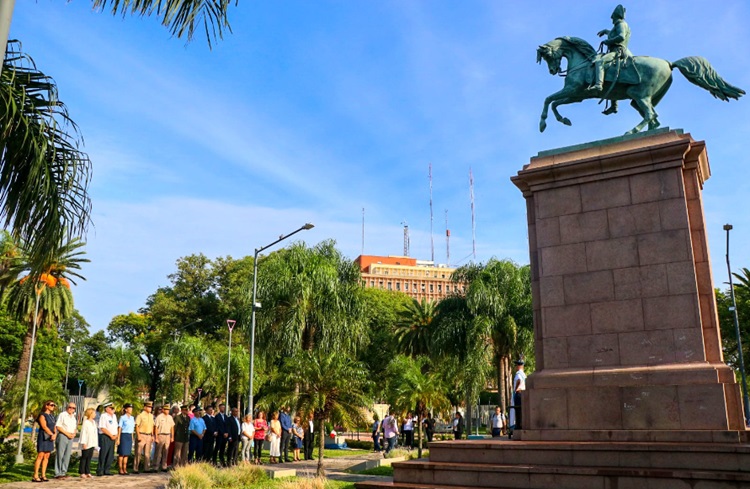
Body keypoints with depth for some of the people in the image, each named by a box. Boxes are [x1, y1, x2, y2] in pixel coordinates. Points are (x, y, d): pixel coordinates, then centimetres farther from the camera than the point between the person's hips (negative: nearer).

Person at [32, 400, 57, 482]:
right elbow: (44, 427, -14)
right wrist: (52, 434, -12)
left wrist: (55, 434, -2)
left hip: (50, 438, 7)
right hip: (43, 437, -7)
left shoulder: (52, 416, 17)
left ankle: (43, 475, 10)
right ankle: (35, 476, -6)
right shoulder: (42, 415, -7)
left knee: (46, 457, 6)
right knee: (40, 456, -9)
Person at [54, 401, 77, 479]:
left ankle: (63, 472, 13)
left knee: (67, 456, 7)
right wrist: (67, 433, -15)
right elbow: (57, 426, -10)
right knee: (60, 455, -5)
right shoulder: (62, 415, -4)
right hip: (62, 436, -7)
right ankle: (58, 473, -1)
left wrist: (74, 433, 2)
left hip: (70, 438, 7)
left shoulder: (74, 417, 18)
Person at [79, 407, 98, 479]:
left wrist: (95, 443, 15)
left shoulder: (94, 422, 15)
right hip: (86, 444, -7)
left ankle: (88, 472, 12)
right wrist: (83, 443, -19)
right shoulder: (85, 422, -10)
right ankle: (82, 473, 4)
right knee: (84, 458, -1)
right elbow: (83, 433, -14)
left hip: (92, 443, 7)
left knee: (89, 458, 8)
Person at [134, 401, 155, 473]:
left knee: (147, 453, 8)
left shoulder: (151, 416, 12)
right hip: (141, 435, -6)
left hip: (149, 436, 6)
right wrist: (138, 436, -17)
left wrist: (152, 435, 12)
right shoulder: (140, 415, -8)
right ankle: (135, 469, -1)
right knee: (138, 452, -5)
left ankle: (146, 468, 14)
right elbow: (136, 426, -10)